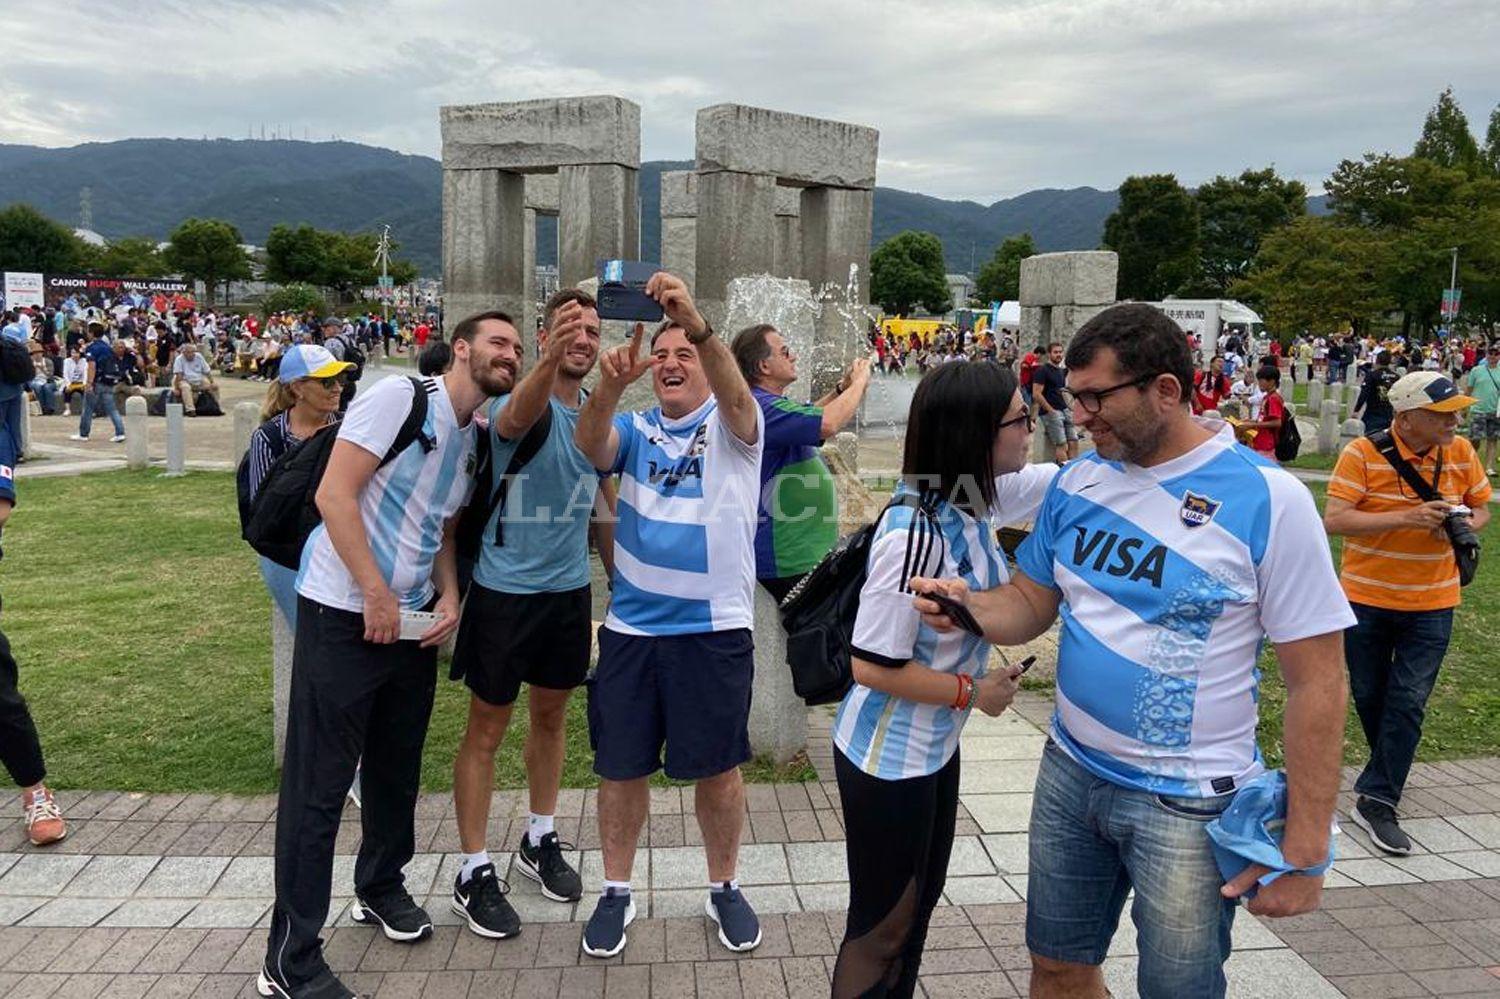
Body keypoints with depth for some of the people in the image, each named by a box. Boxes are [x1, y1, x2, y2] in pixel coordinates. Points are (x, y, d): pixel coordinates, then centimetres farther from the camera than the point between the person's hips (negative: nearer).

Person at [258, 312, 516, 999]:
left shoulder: (475, 437, 10)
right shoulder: (401, 397, -14)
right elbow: (334, 494, -19)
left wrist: (449, 595, 1)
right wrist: (376, 595, -19)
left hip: (414, 623, 8)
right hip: (344, 615, -7)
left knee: (397, 767, 19)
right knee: (319, 784, 0)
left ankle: (380, 888, 41)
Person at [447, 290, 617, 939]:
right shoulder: (517, 403, -13)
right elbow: (518, 417, -40)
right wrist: (550, 359, -59)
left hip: (570, 590, 6)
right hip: (505, 590, -5)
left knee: (551, 714, 18)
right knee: (487, 729, 5)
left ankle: (540, 839, 37)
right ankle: (474, 872, 19)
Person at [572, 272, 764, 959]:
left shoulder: (731, 425, 0)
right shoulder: (634, 429, 7)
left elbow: (736, 396, -24)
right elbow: (590, 447, -14)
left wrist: (697, 325, -42)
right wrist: (609, 387, -35)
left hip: (715, 627, -2)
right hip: (631, 627, 3)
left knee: (718, 767, 10)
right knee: (621, 767, 11)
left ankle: (724, 888, 31)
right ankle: (616, 892, 30)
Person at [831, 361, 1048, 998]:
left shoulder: (975, 497, -5)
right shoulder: (914, 533, -31)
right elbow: (872, 666, -27)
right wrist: (973, 692, -16)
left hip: (936, 745, 9)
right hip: (889, 758, -9)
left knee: (922, 900, 25)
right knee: (884, 924, 11)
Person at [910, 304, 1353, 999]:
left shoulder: (1266, 499, -16)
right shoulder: (1077, 480, 0)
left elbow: (1316, 682, -13)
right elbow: (1032, 602, 8)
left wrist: (1304, 852, -13)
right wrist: (970, 607, -15)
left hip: (1187, 803, -4)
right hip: (1070, 772, 5)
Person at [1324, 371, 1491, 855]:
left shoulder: (1461, 453, -3)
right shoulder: (1363, 452, -14)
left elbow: (1481, 508, 11)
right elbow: (1335, 519, -21)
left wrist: (1465, 525, -12)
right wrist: (1406, 517, -29)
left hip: (1431, 603, 2)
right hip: (1367, 597, -1)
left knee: (1408, 702, -2)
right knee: (1369, 696, 13)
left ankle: (1377, 800, 6)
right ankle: (1391, 769, 40)